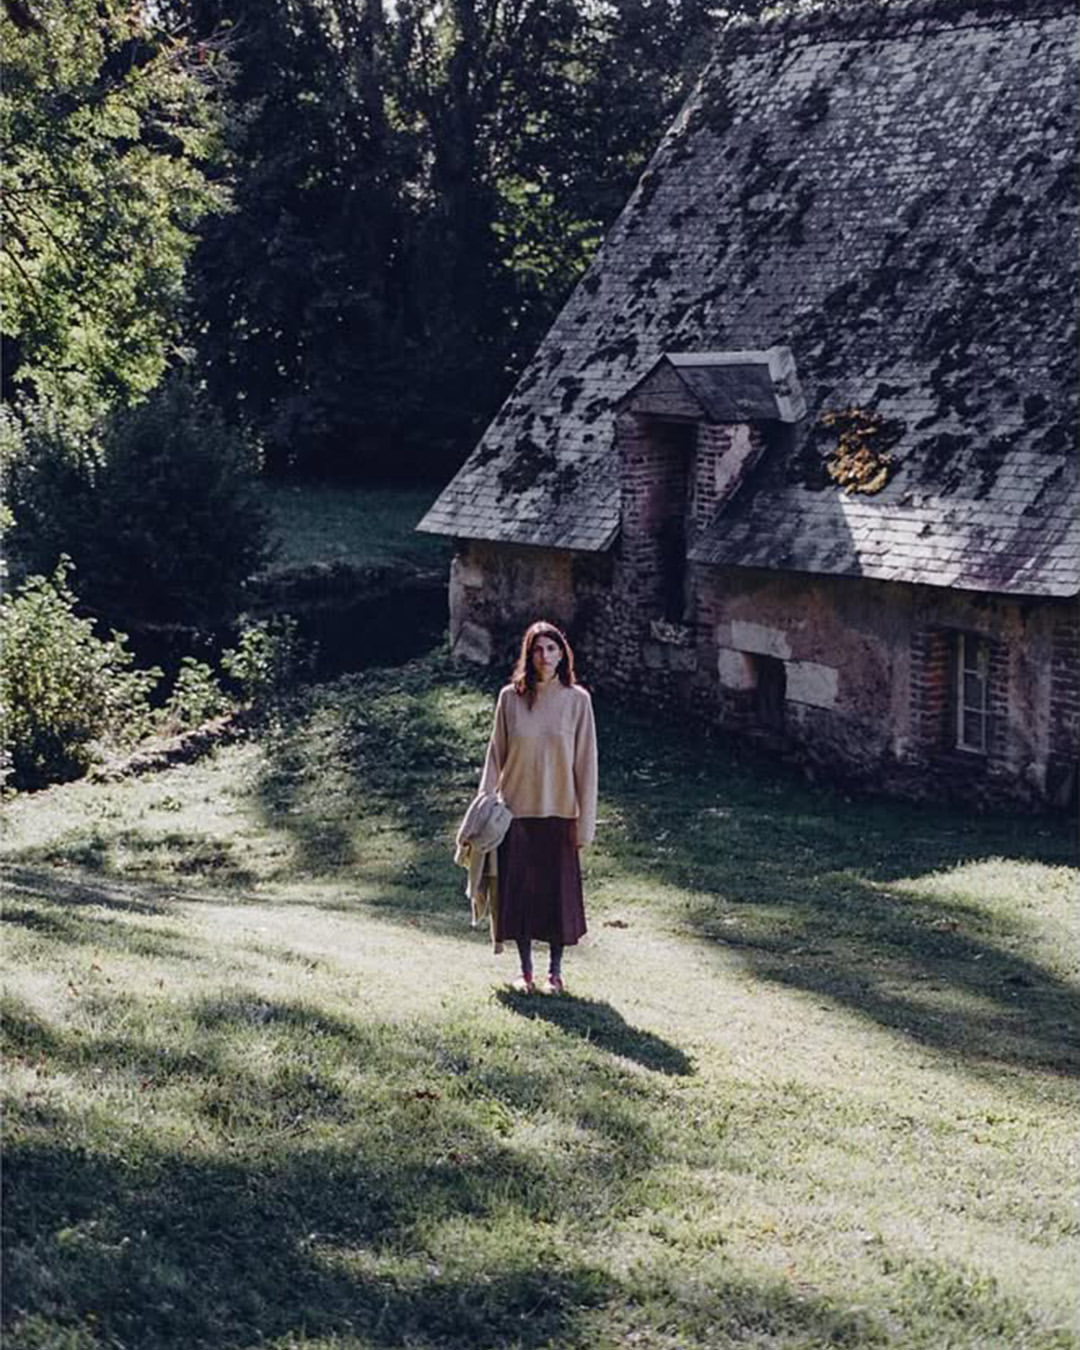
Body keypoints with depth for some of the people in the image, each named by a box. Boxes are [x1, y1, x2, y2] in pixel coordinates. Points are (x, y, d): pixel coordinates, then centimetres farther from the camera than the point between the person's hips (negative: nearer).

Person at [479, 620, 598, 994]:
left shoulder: (577, 700, -4)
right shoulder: (510, 697, -1)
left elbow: (585, 762, -2)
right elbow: (495, 755, 5)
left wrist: (584, 822, -5)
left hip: (559, 812, -1)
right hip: (517, 812, 1)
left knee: (559, 893, 5)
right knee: (518, 892, 5)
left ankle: (555, 971, 20)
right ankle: (526, 971, 19)